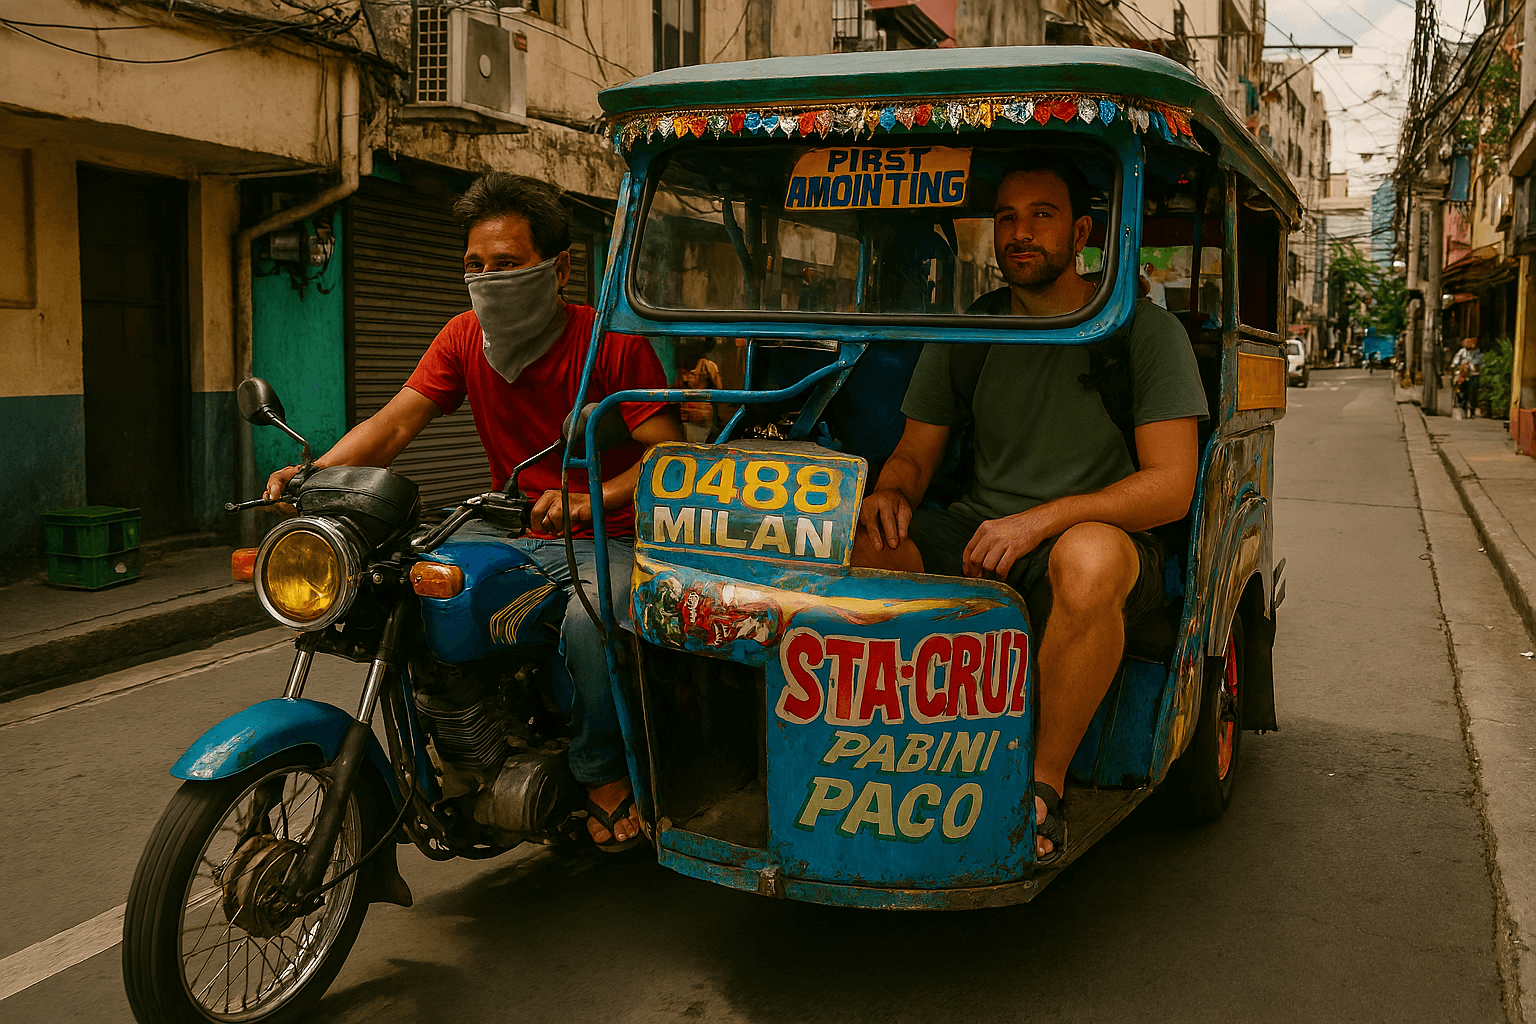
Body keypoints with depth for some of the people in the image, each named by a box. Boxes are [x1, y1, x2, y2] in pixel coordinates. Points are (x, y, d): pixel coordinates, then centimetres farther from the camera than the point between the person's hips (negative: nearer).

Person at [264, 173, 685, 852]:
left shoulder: (613, 342, -10)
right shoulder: (464, 338, 4)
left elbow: (672, 454, -16)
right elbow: (396, 420, -8)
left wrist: (591, 500, -33)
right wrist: (315, 473, -27)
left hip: (606, 538, -5)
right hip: (513, 537, 5)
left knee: (587, 620, -36)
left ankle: (603, 774, -9)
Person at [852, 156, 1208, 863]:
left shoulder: (1145, 331, -3)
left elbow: (1171, 487, -11)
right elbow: (915, 452, 14)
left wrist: (1041, 520, -23)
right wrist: (891, 494, -12)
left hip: (1105, 540, -4)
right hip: (979, 535, 4)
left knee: (1088, 557, -41)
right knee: (853, 538, -22)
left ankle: (1046, 785, -22)